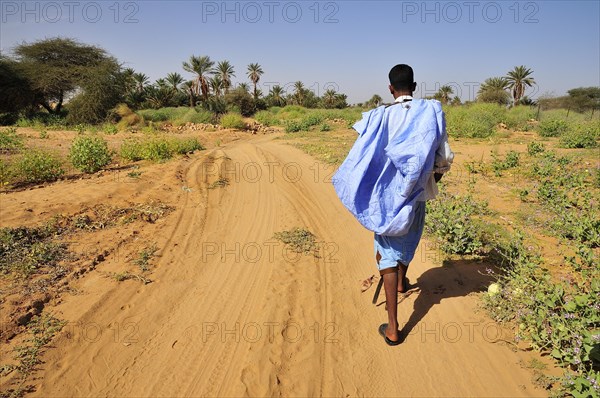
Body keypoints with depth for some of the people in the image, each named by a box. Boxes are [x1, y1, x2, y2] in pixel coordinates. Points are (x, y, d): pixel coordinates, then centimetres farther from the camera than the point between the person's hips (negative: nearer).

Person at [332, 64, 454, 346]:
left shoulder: (381, 117, -12)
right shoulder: (431, 112, -5)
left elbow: (364, 161, -16)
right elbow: (445, 158, -3)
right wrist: (436, 176, 17)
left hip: (388, 197, -3)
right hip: (418, 192, 3)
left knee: (388, 254, 3)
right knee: (409, 239, 29)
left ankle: (393, 327, 3)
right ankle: (402, 281, 57)